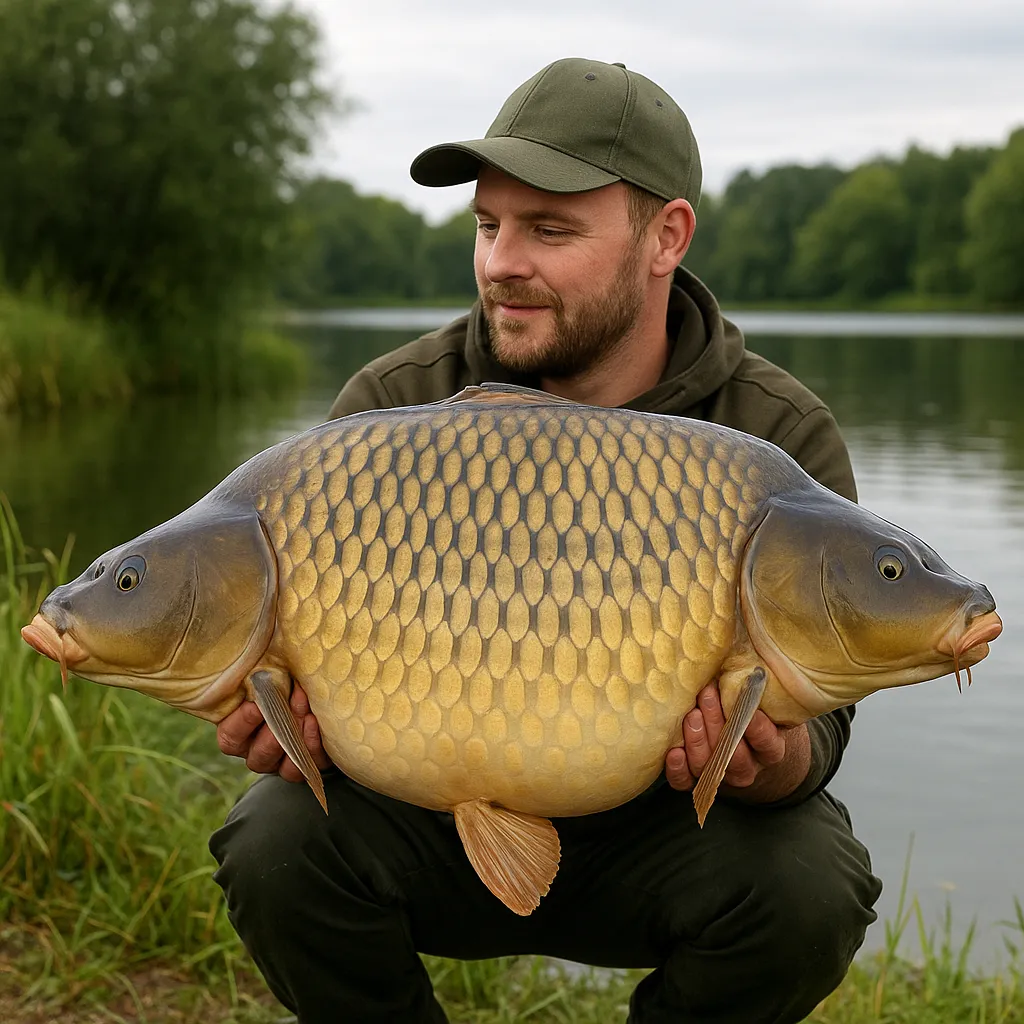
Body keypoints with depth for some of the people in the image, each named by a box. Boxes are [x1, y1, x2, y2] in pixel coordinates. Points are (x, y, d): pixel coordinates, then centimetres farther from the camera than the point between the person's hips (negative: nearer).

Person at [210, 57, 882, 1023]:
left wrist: (769, 761, -38)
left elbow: (812, 718, -13)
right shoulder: (392, 406, -9)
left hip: (654, 834, 0)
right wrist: (290, 718, -31)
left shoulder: (782, 440, -12)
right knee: (276, 844, -26)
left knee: (808, 887, -29)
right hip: (438, 820, 1)